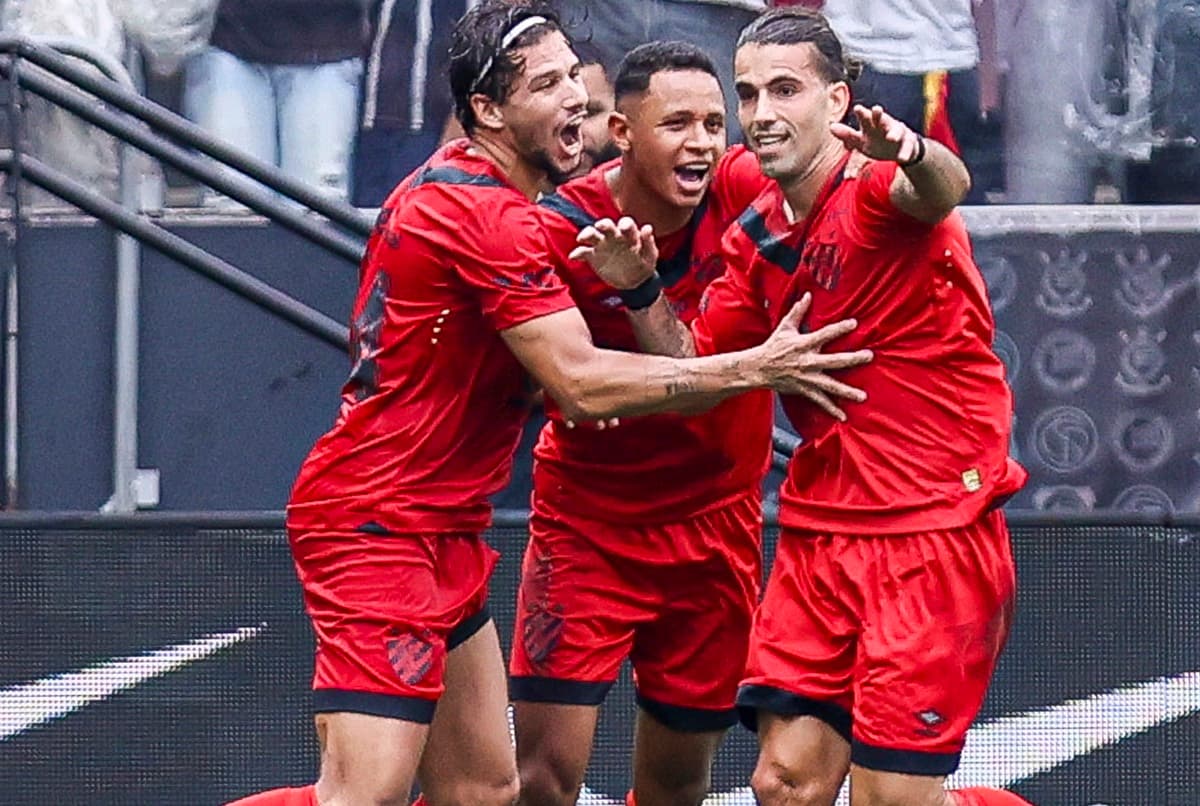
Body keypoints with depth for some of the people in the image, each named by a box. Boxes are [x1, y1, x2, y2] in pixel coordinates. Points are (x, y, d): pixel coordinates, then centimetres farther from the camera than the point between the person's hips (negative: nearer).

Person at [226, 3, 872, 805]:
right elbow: (582, 384, -21)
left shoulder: (454, 184, 13)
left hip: (440, 530, 11)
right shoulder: (492, 218, -17)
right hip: (379, 529, -11)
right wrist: (752, 370, -17)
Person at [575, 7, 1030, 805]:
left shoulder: (876, 192, -13)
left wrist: (911, 153, -59)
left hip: (934, 530, -7)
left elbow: (945, 187, -36)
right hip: (818, 534, 7)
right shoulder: (755, 238, 11)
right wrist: (641, 294, -3)